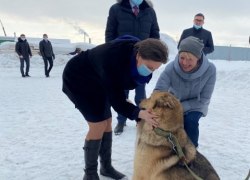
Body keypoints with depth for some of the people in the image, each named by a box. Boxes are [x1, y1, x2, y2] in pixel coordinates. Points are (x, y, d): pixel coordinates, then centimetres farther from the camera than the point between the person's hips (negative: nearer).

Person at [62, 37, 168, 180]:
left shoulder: (136, 59, -17)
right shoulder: (114, 60, -40)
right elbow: (115, 98, -36)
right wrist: (138, 113, -47)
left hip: (97, 82, 7)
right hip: (78, 79, -7)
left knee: (107, 122, 6)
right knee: (98, 125, -11)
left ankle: (106, 167, 24)